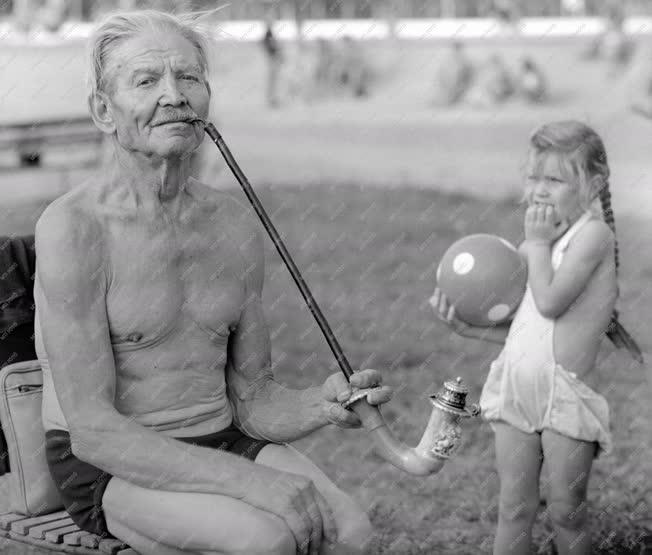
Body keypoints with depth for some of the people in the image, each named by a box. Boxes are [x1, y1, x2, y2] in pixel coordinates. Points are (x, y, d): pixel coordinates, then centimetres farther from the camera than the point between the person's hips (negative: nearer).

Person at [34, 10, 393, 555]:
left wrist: (321, 404, -15)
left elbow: (252, 402, 8)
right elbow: (92, 429, -20)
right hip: (107, 468, -5)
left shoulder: (237, 225, 4)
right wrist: (247, 478, -28)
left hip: (223, 443, 5)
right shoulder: (73, 227, -16)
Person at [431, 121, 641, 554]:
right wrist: (466, 327, 4)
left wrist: (538, 243, -10)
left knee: (567, 513, 6)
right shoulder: (534, 245, 12)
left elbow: (549, 303, -22)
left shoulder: (594, 233, -11)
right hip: (515, 388, 6)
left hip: (566, 394, -6)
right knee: (514, 509, 10)